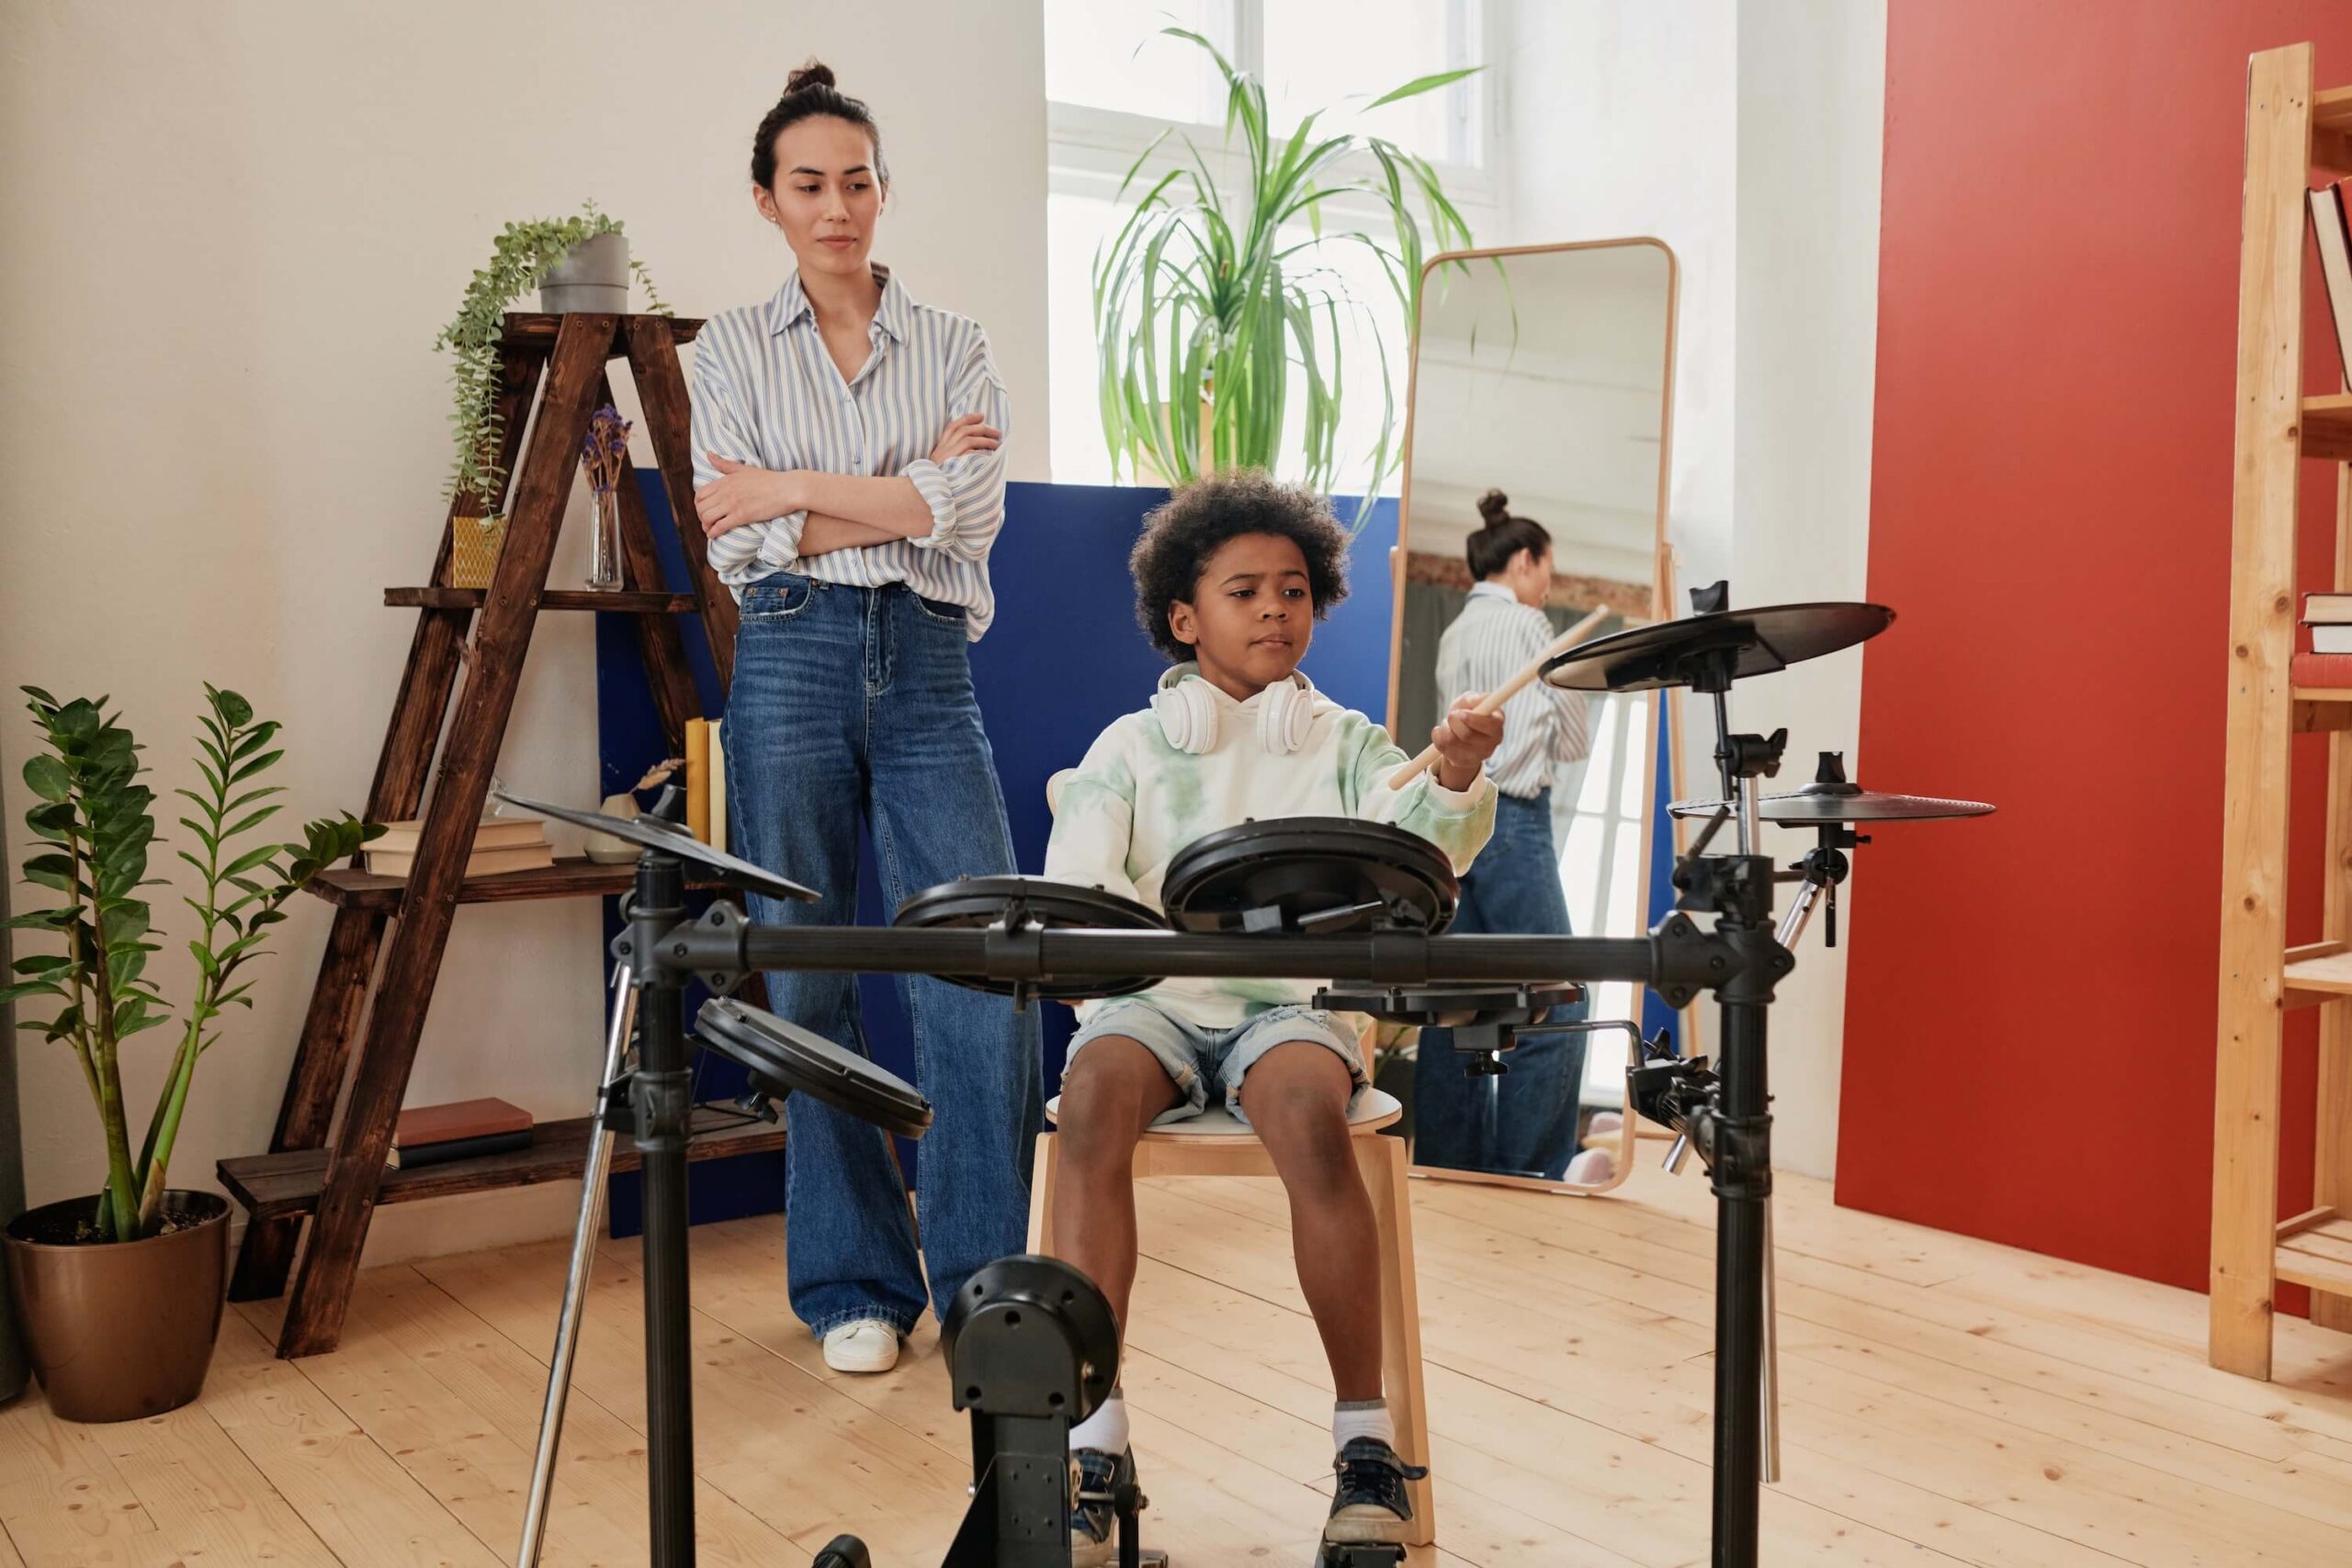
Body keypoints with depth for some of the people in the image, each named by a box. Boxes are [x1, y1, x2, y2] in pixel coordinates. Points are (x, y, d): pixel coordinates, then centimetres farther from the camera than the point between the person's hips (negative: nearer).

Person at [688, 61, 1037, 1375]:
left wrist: (797, 489, -8)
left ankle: (988, 1278, 9)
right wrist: (903, 490, -7)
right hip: (792, 664, 0)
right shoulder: (733, 350, 9)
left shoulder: (956, 347, 11)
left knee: (988, 971, -6)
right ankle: (855, 1286, 19)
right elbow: (738, 543, -3)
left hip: (928, 669, 0)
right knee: (810, 983, 4)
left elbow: (968, 515, -6)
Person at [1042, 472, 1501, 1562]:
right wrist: (1164, 925, -25)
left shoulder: (1343, 744, 10)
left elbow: (1418, 843, -9)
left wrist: (1453, 781, -31)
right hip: (1152, 1003, 1)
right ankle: (1093, 1439, -24)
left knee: (1309, 1112, -33)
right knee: (1094, 1100, -31)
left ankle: (1364, 1437, -18)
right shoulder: (1130, 748, 10)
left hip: (1293, 1003, 0)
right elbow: (1073, 886, -3)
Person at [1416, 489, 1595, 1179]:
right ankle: (1529, 1172, -6)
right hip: (1513, 818, -8)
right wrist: (1558, 726, 19)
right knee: (1554, 1004, -5)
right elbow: (1574, 740, 1)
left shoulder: (1454, 635, 18)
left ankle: (1449, 1160, 9)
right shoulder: (1526, 624, -4)